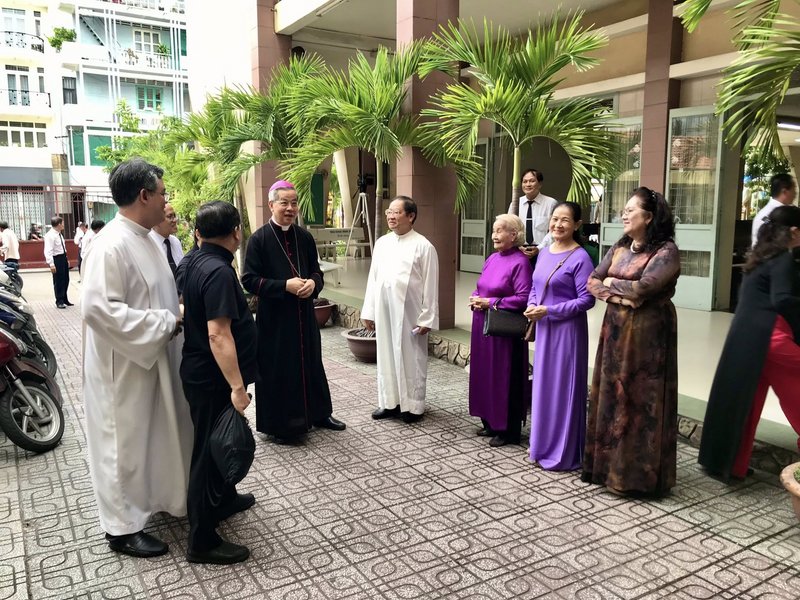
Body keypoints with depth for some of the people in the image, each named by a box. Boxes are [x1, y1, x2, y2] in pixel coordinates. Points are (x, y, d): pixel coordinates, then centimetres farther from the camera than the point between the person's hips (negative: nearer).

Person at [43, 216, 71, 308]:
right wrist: (51, 264, -28)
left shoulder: (59, 234, 10)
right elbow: (48, 251, -22)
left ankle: (64, 300, 32)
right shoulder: (50, 235, -18)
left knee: (65, 280, 17)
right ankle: (59, 301, 15)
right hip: (56, 259, -9)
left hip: (63, 258, 9)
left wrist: (66, 259, 20)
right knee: (58, 281, 2)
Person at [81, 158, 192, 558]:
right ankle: (122, 527, 22)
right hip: (124, 366, -9)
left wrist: (177, 315, 4)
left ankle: (151, 498, 39)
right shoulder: (111, 245, -22)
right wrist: (166, 324, -23)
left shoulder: (142, 239, 8)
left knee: (153, 434, 21)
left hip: (152, 358, 9)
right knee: (125, 443, 5)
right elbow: (99, 308, -28)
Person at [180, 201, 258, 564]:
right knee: (211, 450, 1)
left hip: (201, 371, 10)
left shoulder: (196, 262, 6)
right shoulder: (219, 272, -24)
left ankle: (224, 499, 46)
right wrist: (237, 387, -28)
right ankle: (202, 541, 14)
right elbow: (218, 335, -30)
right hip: (213, 379, -10)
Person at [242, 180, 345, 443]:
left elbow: (316, 271, 13)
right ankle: (280, 424, 19)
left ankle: (318, 413, 33)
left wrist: (313, 283, -11)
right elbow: (249, 280, -11)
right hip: (274, 317, -5)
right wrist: (285, 285, -20)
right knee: (278, 369, 4)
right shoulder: (259, 239, -8)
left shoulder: (305, 237, 6)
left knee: (310, 363, 15)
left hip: (304, 314, 5)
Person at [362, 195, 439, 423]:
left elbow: (430, 285, -8)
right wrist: (368, 311, 9)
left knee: (411, 358, 4)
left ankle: (412, 405, 17)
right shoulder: (381, 243, 8)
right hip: (384, 311, 5)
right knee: (386, 356, 11)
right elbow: (373, 279, 11)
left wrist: (427, 318, -11)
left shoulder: (423, 246, -7)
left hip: (410, 313, -5)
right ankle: (389, 402, 24)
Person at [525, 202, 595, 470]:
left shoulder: (580, 258, -13)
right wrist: (532, 306, -3)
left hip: (567, 330, -7)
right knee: (543, 385, 14)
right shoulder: (544, 253, 8)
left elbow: (587, 299, -16)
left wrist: (548, 311, -18)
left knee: (563, 388, 1)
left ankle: (564, 453, 16)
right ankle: (543, 447, 29)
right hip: (543, 329, 7)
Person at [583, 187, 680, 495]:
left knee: (639, 400, -1)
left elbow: (642, 288, -22)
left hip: (647, 334, -7)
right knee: (611, 395, 10)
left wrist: (611, 282, -5)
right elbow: (591, 281, 7)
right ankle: (607, 463, 22)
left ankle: (638, 472, 12)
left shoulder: (666, 250, -11)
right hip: (615, 330, 7)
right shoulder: (619, 247, 11)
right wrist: (616, 295, -12)